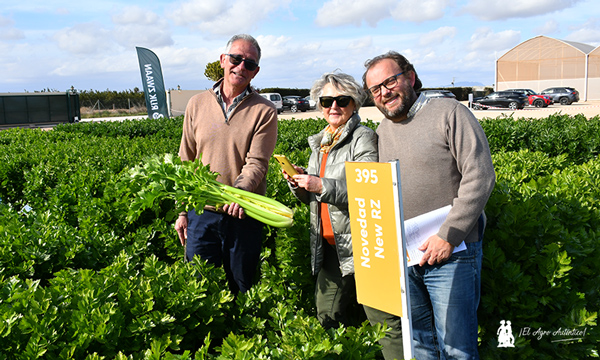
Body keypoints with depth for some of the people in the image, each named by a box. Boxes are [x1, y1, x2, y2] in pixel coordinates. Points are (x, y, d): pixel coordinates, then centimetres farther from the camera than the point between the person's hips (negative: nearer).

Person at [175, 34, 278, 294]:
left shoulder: (264, 111, -2)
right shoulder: (197, 104, 7)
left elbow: (256, 163, -12)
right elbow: (186, 161, 10)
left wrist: (240, 192, -32)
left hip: (243, 215, -2)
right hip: (201, 214, 2)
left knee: (242, 288, 10)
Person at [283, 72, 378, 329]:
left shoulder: (363, 138, -8)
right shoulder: (320, 142, 15)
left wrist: (322, 186, -23)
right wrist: (299, 181, -2)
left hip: (356, 245, -6)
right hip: (327, 245, 7)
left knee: (333, 320, -2)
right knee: (326, 317, 8)